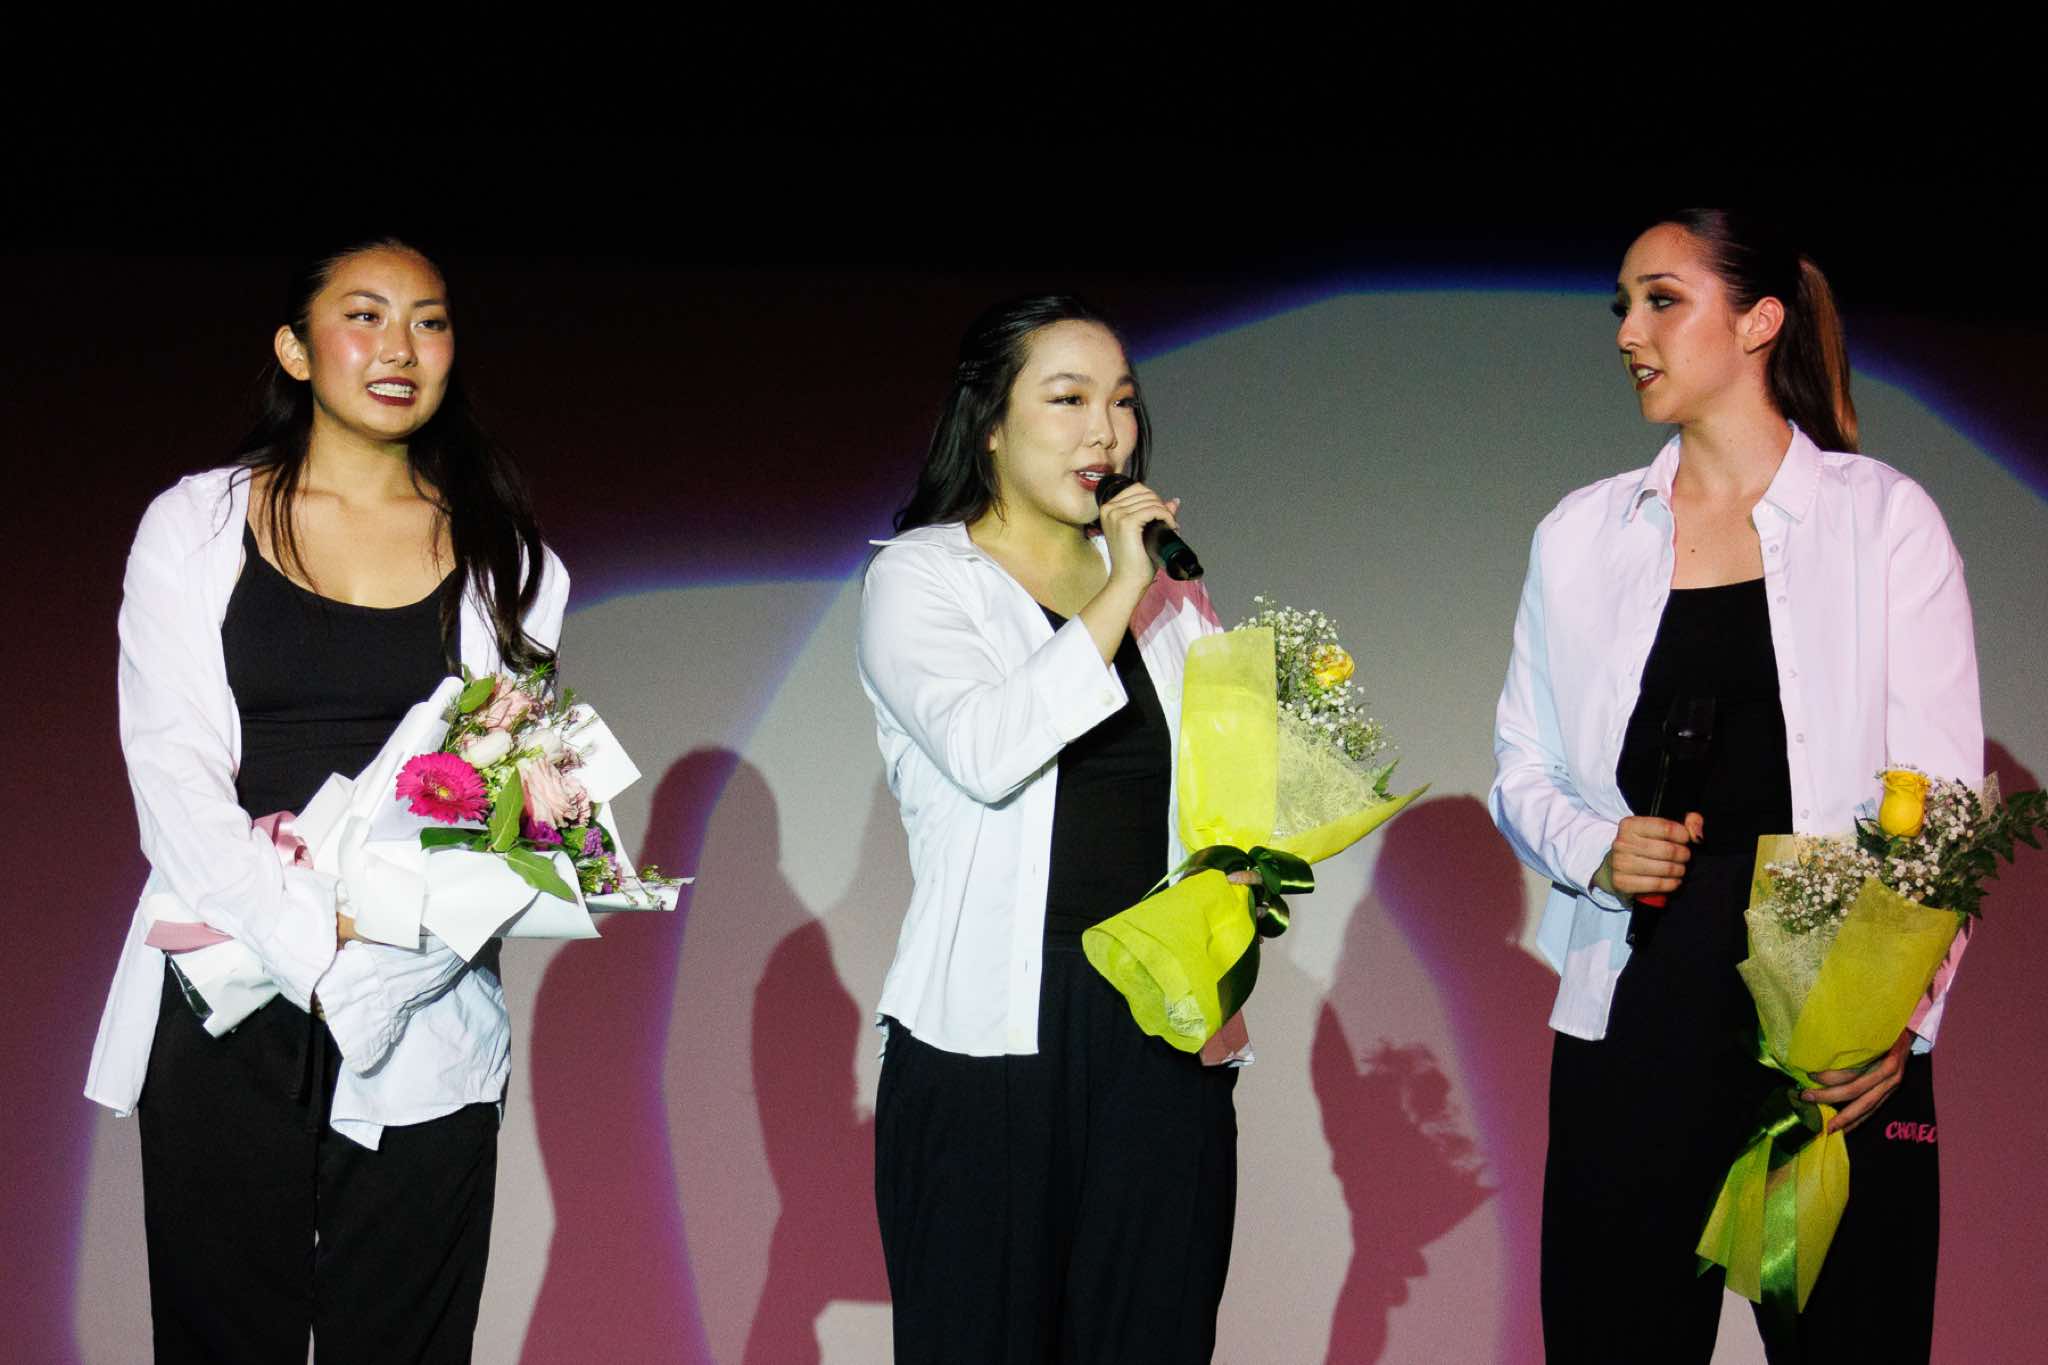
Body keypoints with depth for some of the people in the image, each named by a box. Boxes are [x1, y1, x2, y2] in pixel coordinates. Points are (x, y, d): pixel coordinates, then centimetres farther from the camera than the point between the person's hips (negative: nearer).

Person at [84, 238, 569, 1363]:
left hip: (420, 1026, 1)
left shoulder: (503, 556, 8)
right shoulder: (195, 526, 5)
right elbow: (173, 774, -4)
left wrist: (374, 973, -13)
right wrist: (312, 947, -17)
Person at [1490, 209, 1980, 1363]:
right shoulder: (1581, 534, 11)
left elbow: (1943, 797, -2)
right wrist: (1597, 849, -7)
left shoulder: (1885, 517, 2)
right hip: (1636, 1014, 2)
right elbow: (1523, 774, 15)